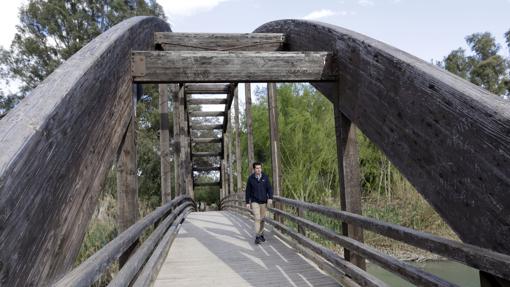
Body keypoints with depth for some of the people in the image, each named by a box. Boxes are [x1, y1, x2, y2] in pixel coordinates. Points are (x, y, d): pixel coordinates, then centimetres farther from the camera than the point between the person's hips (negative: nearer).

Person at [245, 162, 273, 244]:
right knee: (257, 218, -13)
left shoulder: (265, 177, -2)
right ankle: (257, 237, -10)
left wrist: (270, 198, -17)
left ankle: (261, 234, 26)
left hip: (263, 202, 2)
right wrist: (247, 202, -1)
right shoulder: (250, 178, -4)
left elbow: (269, 188, -2)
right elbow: (248, 191, 1)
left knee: (262, 219, 11)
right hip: (255, 202, -2)